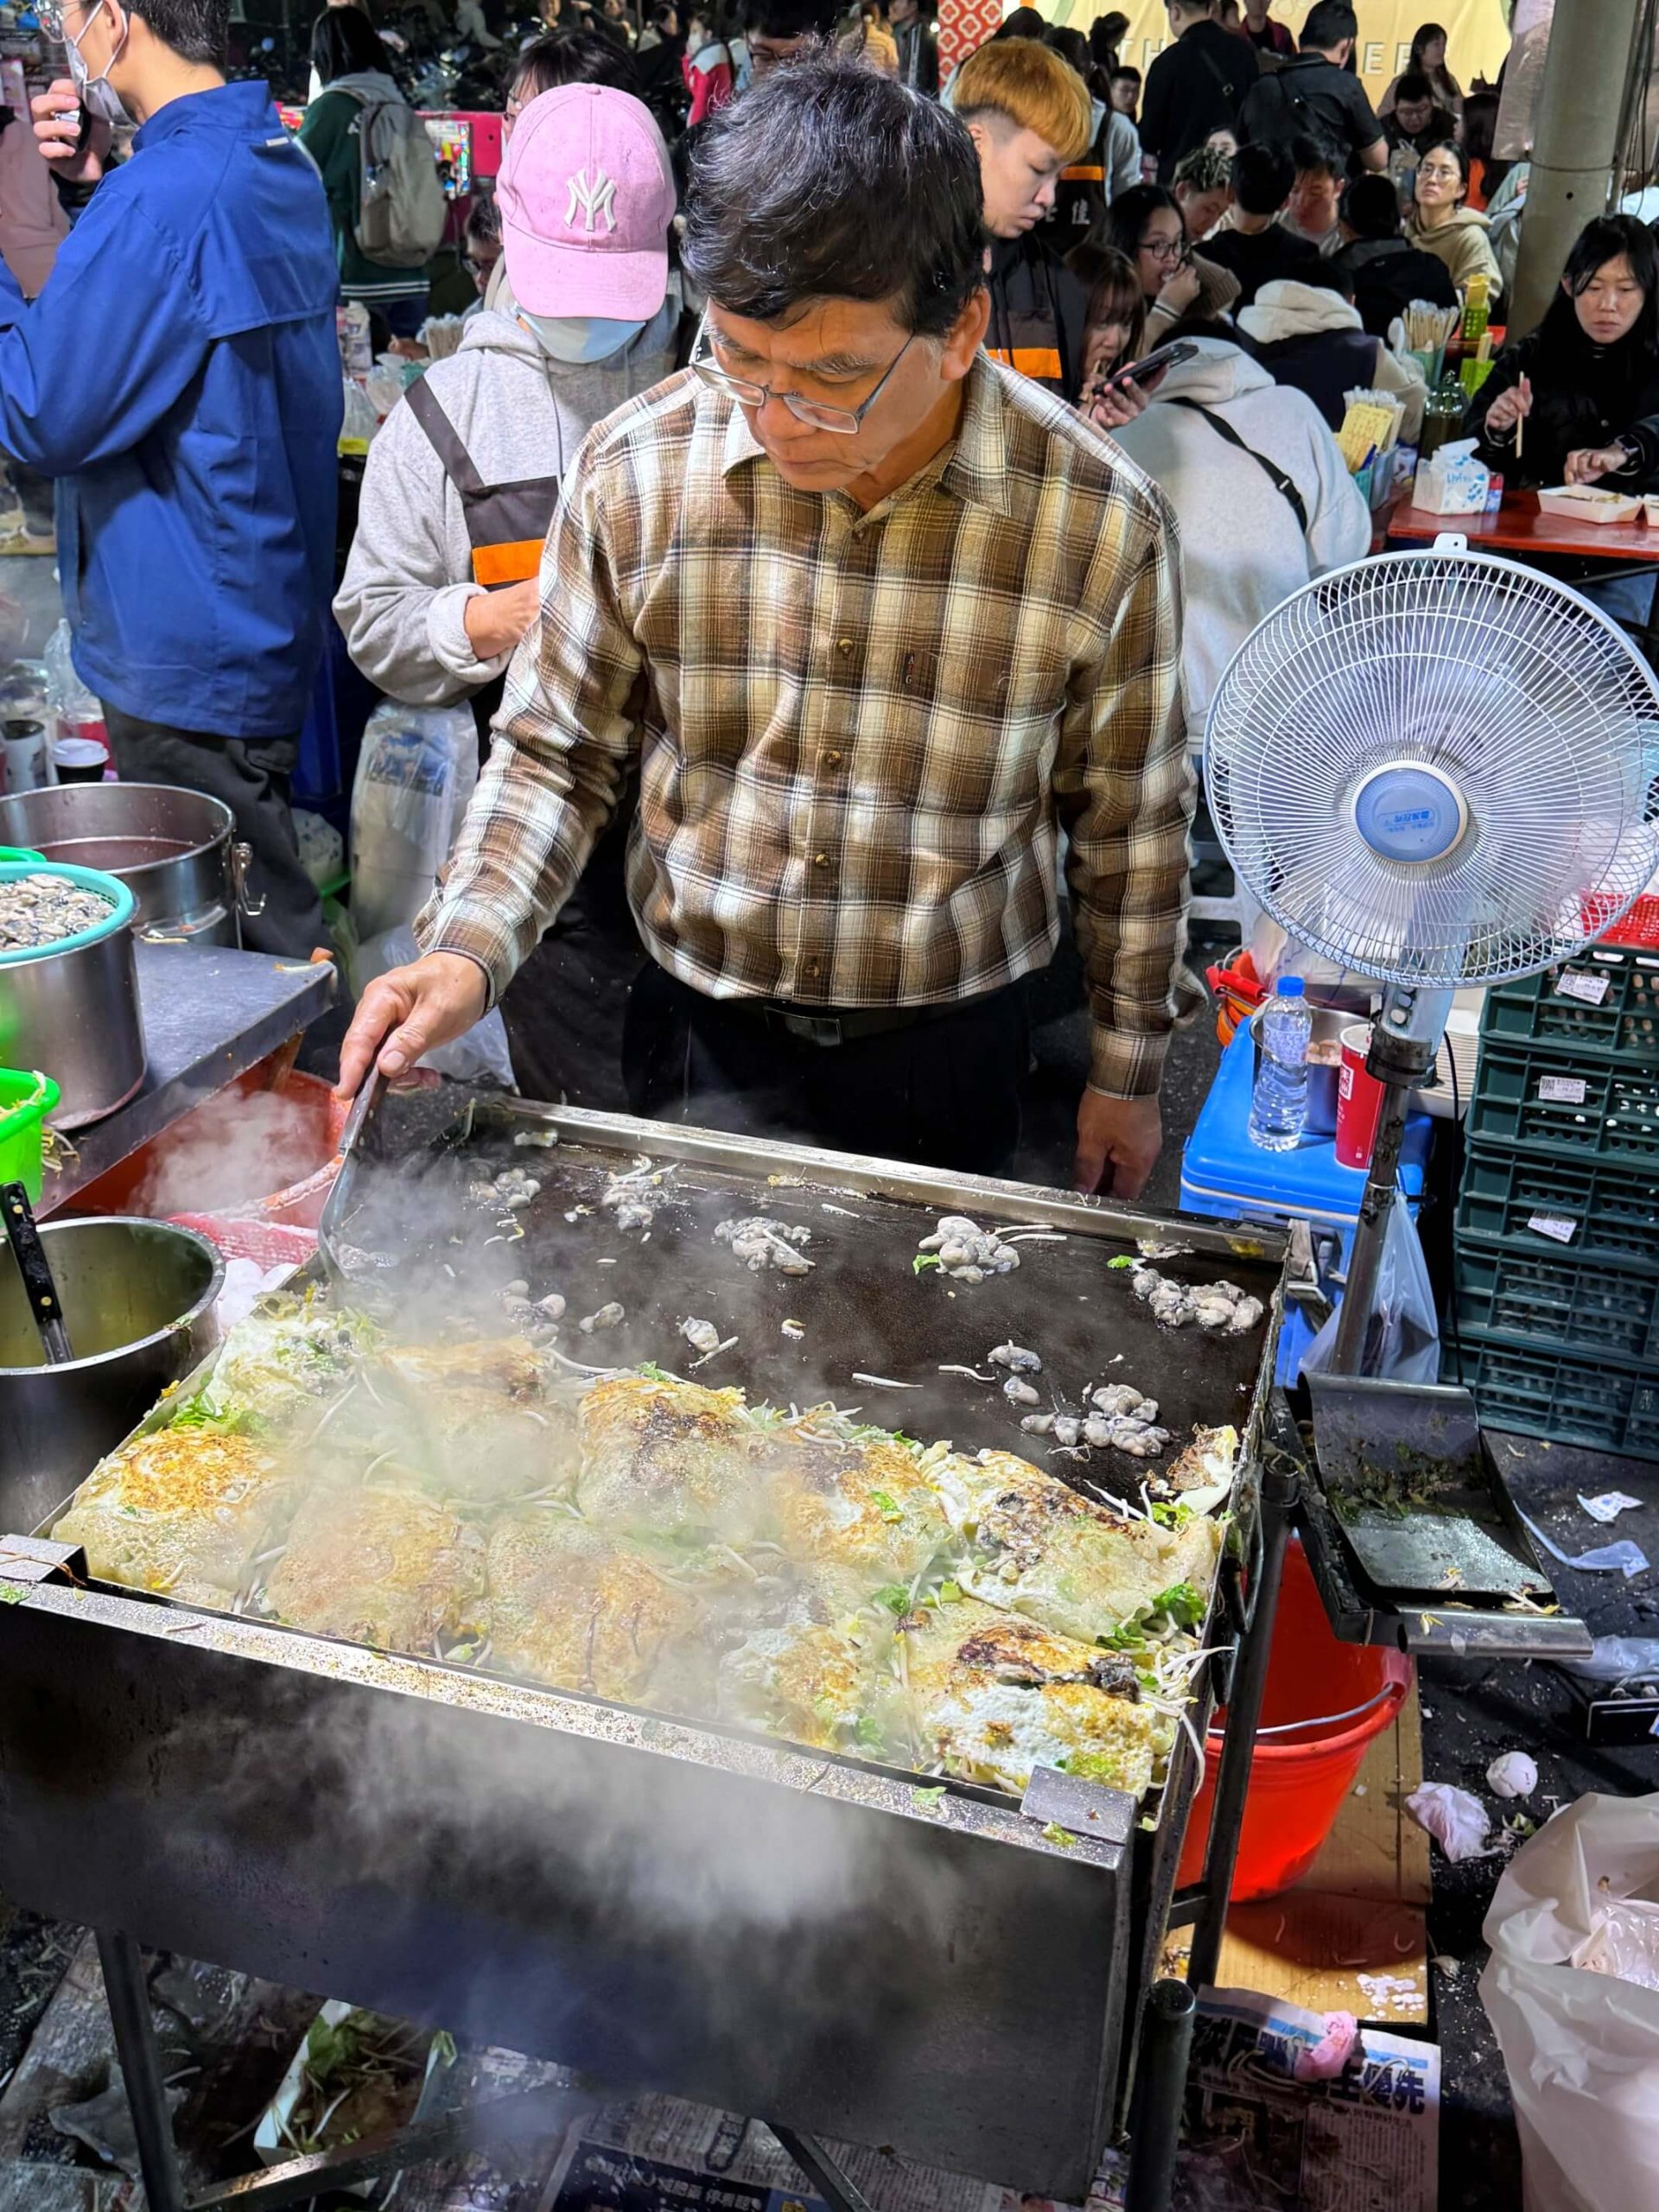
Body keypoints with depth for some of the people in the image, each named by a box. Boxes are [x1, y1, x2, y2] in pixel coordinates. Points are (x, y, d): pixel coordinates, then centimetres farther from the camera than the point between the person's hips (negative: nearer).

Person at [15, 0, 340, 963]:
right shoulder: (284, 169, 10)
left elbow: (41, 417, -17)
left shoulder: (163, 200, -20)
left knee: (250, 953, -1)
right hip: (274, 624, 10)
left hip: (190, 658, -10)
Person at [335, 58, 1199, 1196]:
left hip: (946, 1057, -1)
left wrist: (1127, 1076, 3)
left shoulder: (1101, 524, -17)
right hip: (696, 1034, 1)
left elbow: (1131, 827, -5)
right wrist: (468, 951, -17)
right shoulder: (635, 471, -14)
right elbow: (558, 752, -2)